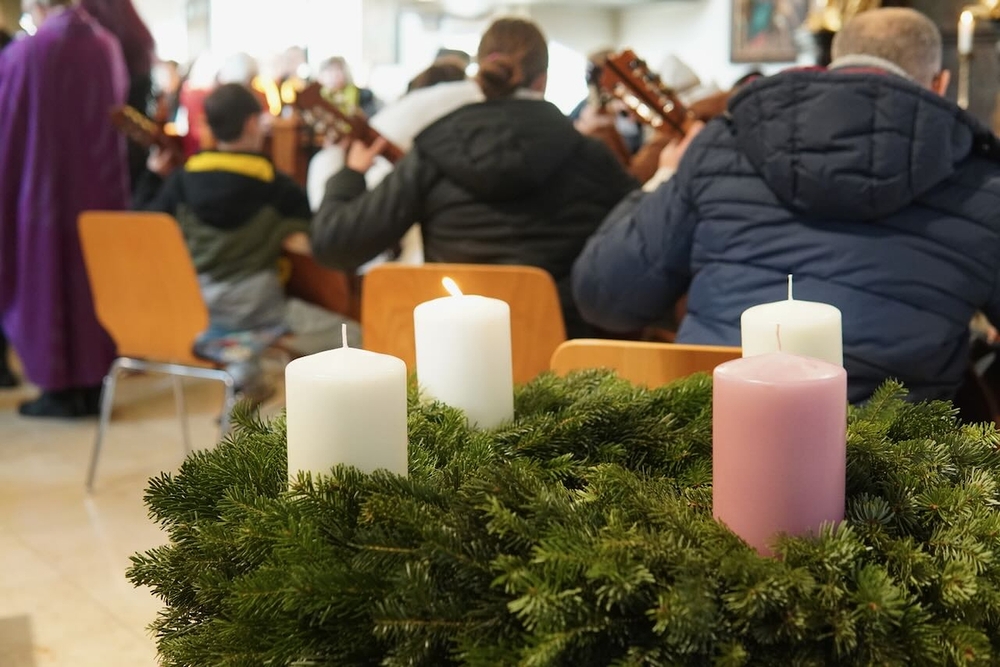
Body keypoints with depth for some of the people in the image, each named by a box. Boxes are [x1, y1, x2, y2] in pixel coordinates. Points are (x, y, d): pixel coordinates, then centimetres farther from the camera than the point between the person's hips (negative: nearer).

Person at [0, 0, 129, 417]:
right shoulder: (107, 46, 3)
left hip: (44, 185, -5)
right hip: (100, 186, 5)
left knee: (49, 280, 4)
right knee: (94, 278, 12)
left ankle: (62, 388, 8)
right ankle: (93, 381, 16)